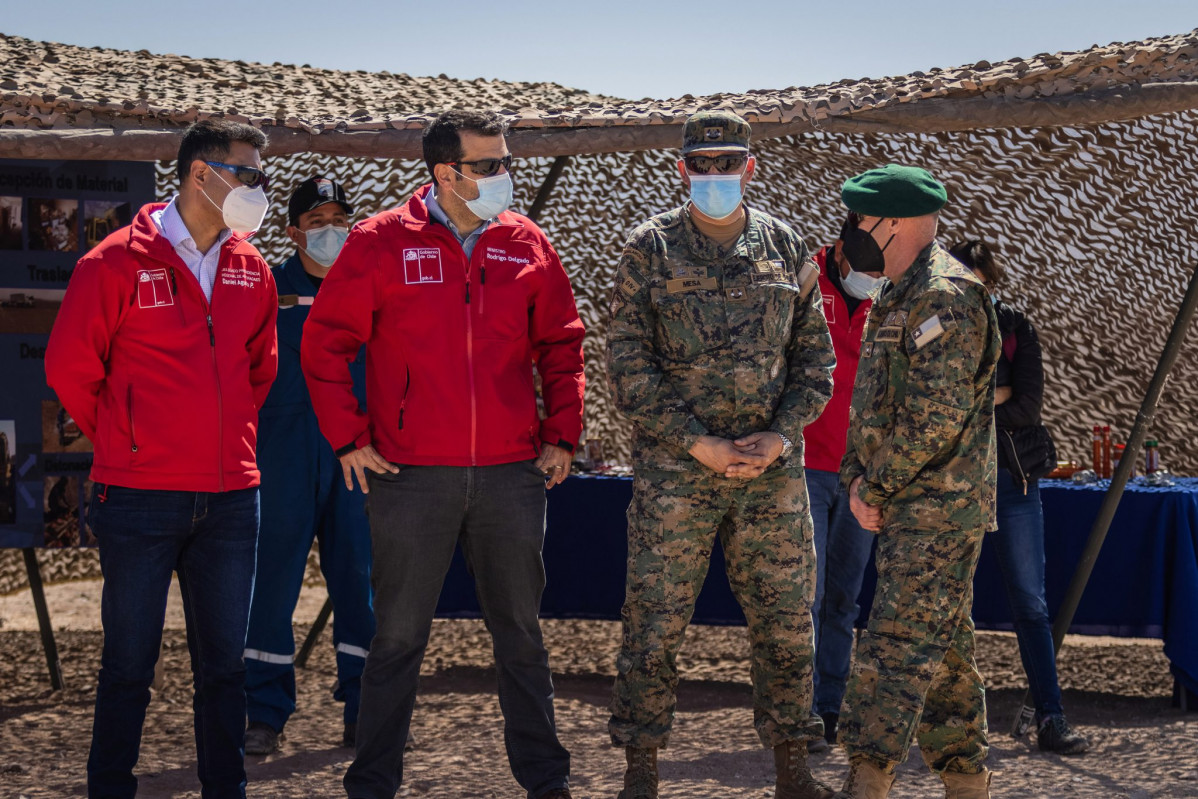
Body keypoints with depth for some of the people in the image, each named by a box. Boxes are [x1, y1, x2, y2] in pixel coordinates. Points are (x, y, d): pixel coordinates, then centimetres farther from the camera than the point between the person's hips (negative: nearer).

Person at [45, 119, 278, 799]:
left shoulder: (252, 270, 9)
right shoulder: (118, 262, -7)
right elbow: (70, 367, -1)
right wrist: (125, 441, 7)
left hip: (231, 498, 5)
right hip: (140, 498, -5)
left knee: (225, 662, 10)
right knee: (130, 663, 4)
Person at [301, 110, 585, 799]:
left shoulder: (526, 244, 7)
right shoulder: (381, 243, -3)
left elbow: (562, 346, 14)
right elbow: (325, 346, 0)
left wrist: (562, 436, 7)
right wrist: (349, 439, -4)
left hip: (512, 474, 3)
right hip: (412, 476, -3)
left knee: (522, 633, 11)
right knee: (399, 637, 5)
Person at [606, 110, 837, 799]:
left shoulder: (786, 249, 8)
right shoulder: (651, 249, 0)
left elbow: (815, 356, 10)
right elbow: (629, 362, -4)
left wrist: (782, 434, -7)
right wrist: (695, 441, -13)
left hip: (772, 468, 3)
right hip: (674, 469, -2)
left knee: (787, 620, 7)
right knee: (655, 621, 1)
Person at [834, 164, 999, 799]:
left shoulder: (944, 298, -16)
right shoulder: (897, 298, 17)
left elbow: (935, 418, -22)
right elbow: (870, 401, 21)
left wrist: (877, 489, -13)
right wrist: (858, 477, 5)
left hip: (937, 508, -10)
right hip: (909, 508, 10)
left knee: (898, 645, -12)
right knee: (943, 650, 13)